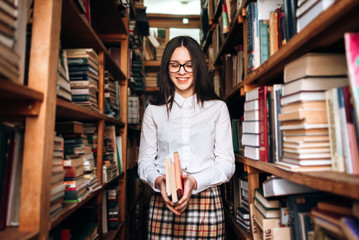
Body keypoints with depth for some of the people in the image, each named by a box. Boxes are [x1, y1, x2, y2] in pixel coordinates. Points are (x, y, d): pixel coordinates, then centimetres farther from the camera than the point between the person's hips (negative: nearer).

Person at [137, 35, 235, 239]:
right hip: (163, 202, 1)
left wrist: (195, 181, -15)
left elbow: (227, 163, 1)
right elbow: (145, 160, 8)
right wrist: (158, 181, -12)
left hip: (207, 201, 0)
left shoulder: (218, 108, 4)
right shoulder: (154, 111, 7)